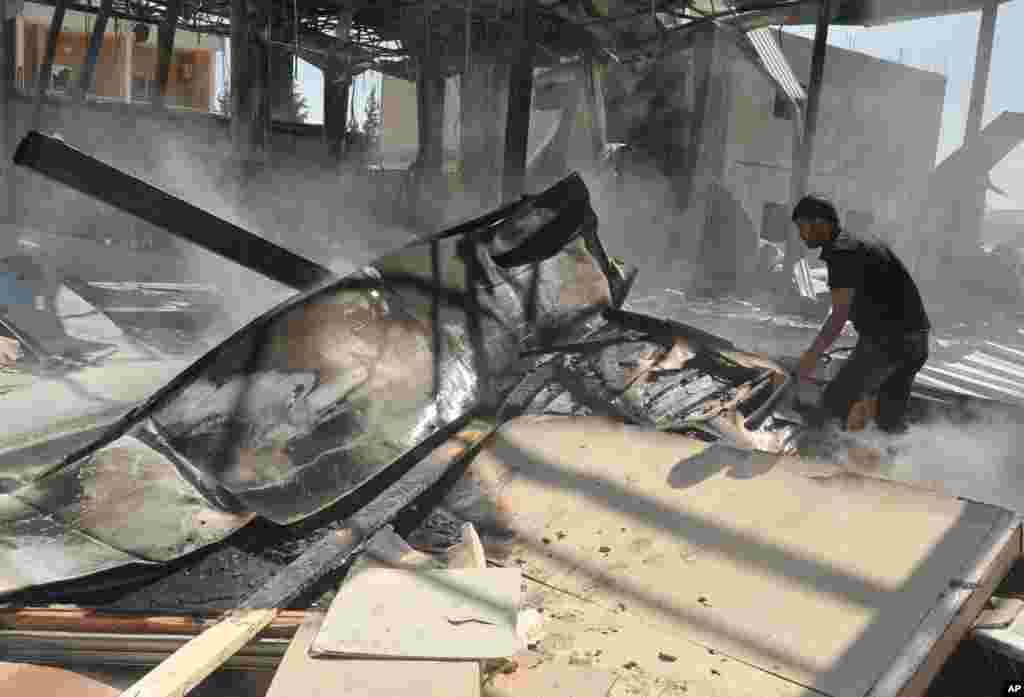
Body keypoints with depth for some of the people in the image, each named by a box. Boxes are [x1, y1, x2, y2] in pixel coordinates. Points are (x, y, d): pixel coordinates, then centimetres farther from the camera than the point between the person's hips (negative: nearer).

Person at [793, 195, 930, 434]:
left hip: (886, 340, -9)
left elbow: (840, 314, -16)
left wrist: (812, 355, -9)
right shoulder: (866, 242, 19)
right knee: (891, 419, 17)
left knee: (835, 402, -3)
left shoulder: (841, 252, -12)